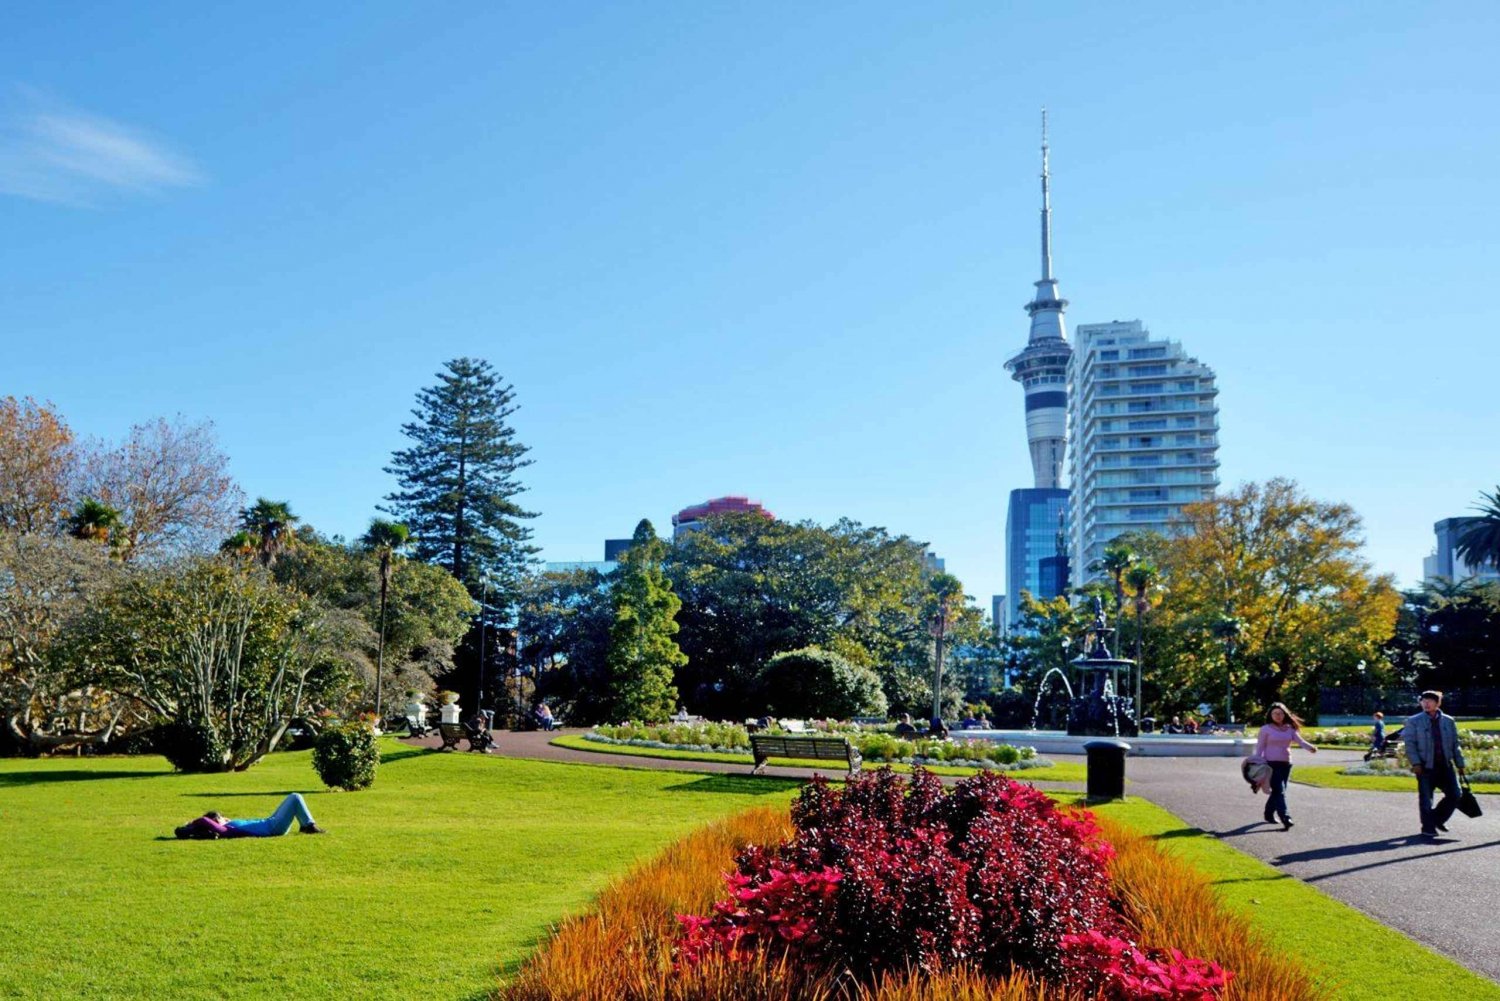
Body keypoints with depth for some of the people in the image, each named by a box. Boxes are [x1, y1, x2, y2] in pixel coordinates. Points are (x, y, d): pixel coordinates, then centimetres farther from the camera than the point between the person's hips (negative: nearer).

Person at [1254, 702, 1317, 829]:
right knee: (1279, 791, -14)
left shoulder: (1290, 729, 8)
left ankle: (1269, 814, 30)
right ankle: (1285, 819, -21)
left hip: (1286, 764, 5)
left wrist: (1310, 747, -24)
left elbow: (1300, 741, -3)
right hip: (1272, 763, -5)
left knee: (1277, 791, 12)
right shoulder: (1266, 729, -2)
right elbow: (1260, 747, -1)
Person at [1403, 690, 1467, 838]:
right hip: (1426, 766, -3)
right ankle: (1428, 827, 11)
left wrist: (1460, 763, 11)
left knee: (1455, 794, -1)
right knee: (1426, 798, -1)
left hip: (1445, 765, 3)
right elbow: (1409, 743, -3)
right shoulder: (1414, 721, 1)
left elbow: (1455, 744, 14)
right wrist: (1415, 763, -13)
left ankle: (1437, 819, 20)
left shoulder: (1448, 721, 10)